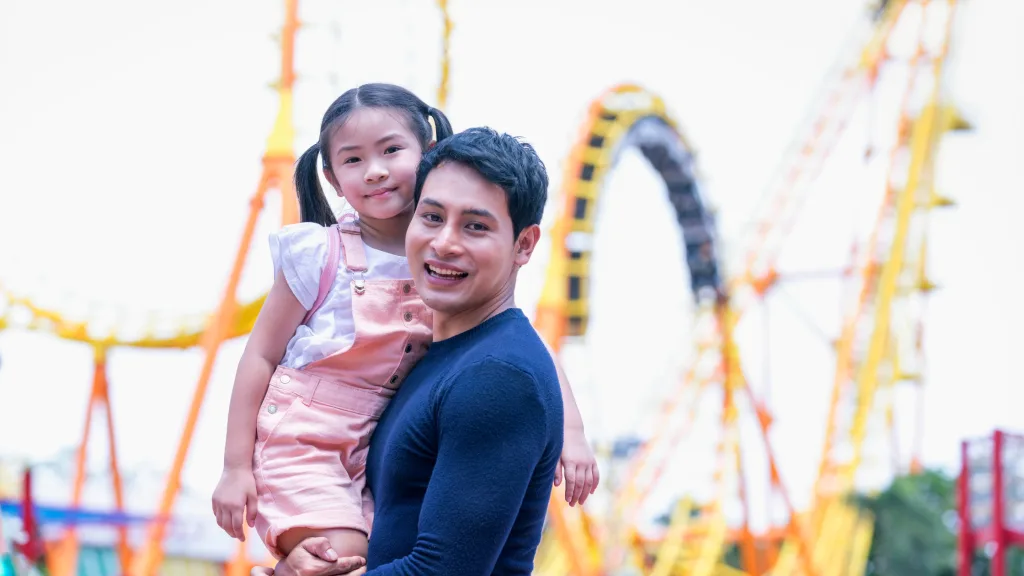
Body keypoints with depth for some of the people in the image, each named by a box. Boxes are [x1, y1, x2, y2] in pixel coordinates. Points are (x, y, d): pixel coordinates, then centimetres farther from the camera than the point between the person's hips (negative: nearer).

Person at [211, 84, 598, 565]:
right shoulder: (320, 255, -9)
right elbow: (261, 355, -4)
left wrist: (570, 430, -11)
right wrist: (236, 466, -6)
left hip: (373, 453, 4)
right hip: (298, 440, -4)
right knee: (343, 557, -20)